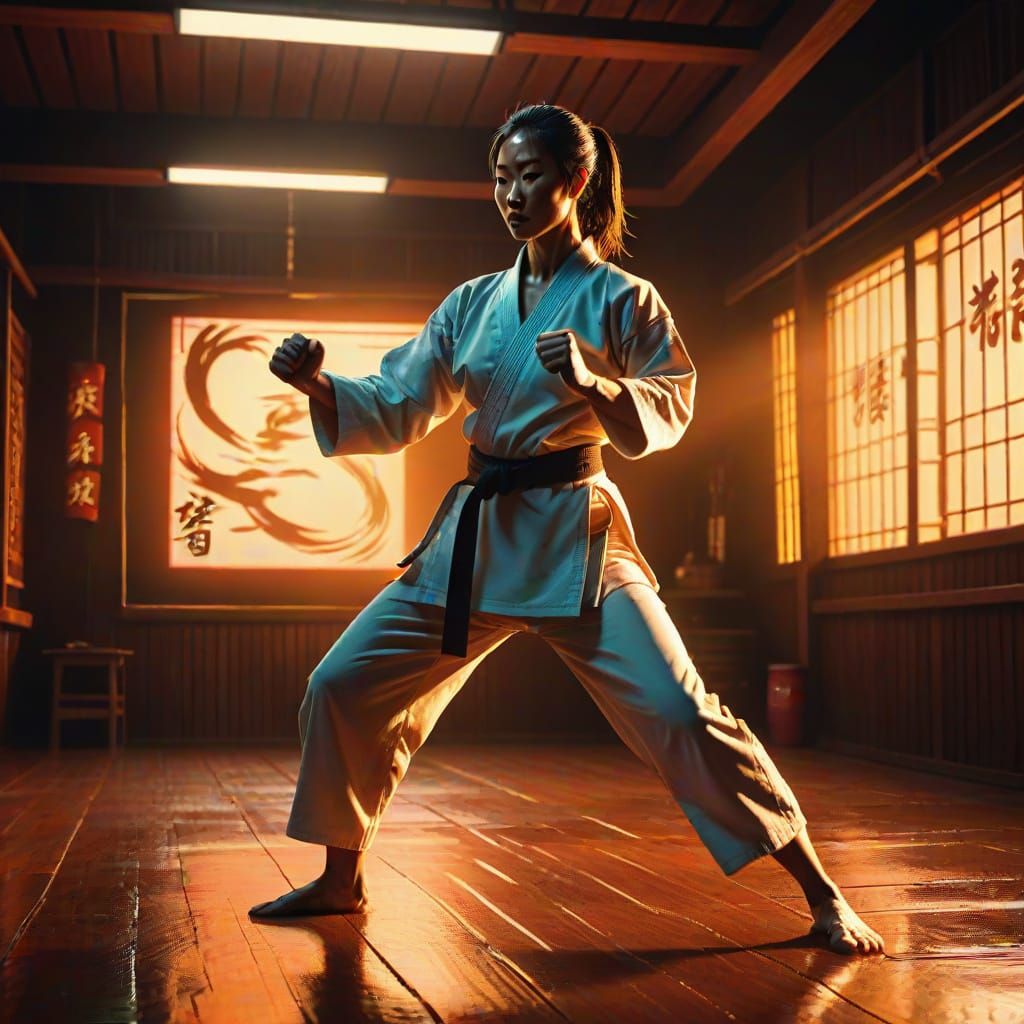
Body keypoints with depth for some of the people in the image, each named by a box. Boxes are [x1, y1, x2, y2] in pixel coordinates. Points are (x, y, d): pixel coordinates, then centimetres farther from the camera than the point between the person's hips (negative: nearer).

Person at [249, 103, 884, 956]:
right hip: (473, 535, 5)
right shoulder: (473, 304, 10)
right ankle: (341, 881, 23)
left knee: (679, 713, -14)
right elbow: (396, 413, 8)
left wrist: (593, 382, -23)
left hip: (574, 536, -5)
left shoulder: (619, 298, -1)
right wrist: (319, 386, -11)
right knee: (344, 687, 2)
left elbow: (671, 412, -4)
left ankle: (821, 895, 0)